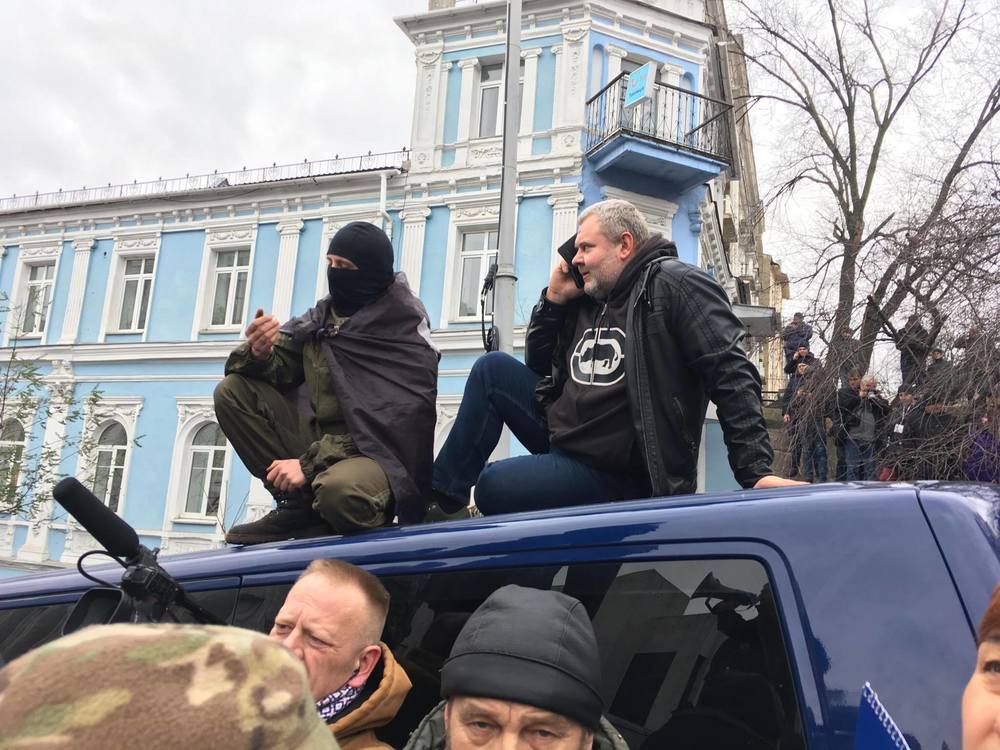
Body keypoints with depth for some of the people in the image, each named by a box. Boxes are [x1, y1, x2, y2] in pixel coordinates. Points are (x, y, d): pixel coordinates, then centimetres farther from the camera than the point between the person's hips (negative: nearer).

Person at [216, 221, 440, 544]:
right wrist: (259, 354, -20)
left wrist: (310, 463, -23)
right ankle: (302, 505, -6)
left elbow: (387, 424, -19)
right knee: (232, 391, -4)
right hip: (322, 441, 7)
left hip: (380, 455, -7)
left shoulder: (403, 326, -12)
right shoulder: (324, 315, 5)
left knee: (338, 488, -40)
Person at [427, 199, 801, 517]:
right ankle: (443, 494, 2)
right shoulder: (587, 299, 11)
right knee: (492, 368, 0)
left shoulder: (674, 284, -13)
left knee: (494, 486, -27)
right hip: (561, 436, 8)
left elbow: (731, 375, -21)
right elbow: (537, 367, 19)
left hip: (616, 475, -8)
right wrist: (553, 299, 5)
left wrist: (756, 471, -30)